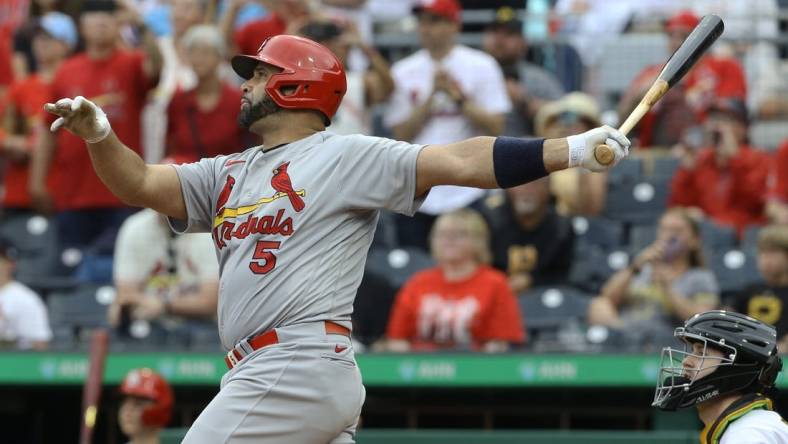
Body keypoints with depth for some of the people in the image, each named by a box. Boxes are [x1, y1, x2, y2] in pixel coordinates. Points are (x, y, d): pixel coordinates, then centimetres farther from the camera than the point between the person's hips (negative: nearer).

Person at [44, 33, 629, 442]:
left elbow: (457, 162, -7)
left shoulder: (349, 156, 1)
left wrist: (570, 151, -17)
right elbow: (142, 184, 15)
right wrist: (100, 136, -5)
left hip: (300, 367, -8)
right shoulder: (229, 175, 23)